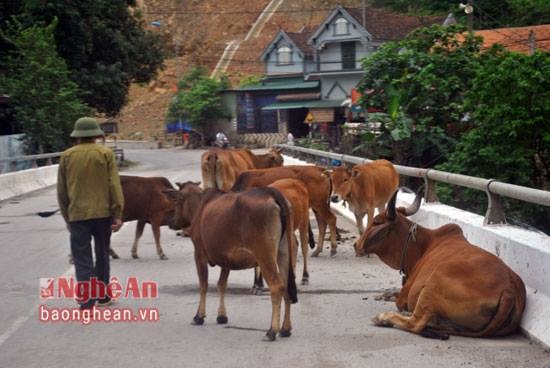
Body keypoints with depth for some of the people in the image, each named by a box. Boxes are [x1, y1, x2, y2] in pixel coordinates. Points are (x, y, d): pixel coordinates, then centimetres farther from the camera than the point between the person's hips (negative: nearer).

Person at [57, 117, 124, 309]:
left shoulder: (67, 156, 2)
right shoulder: (105, 154, -3)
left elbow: (61, 191, 7)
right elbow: (114, 186, -7)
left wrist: (66, 217, 16)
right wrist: (118, 214, -3)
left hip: (77, 214, 0)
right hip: (103, 213, 0)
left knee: (82, 259, 1)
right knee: (102, 256, 17)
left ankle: (86, 303, -9)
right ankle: (102, 296, 28)